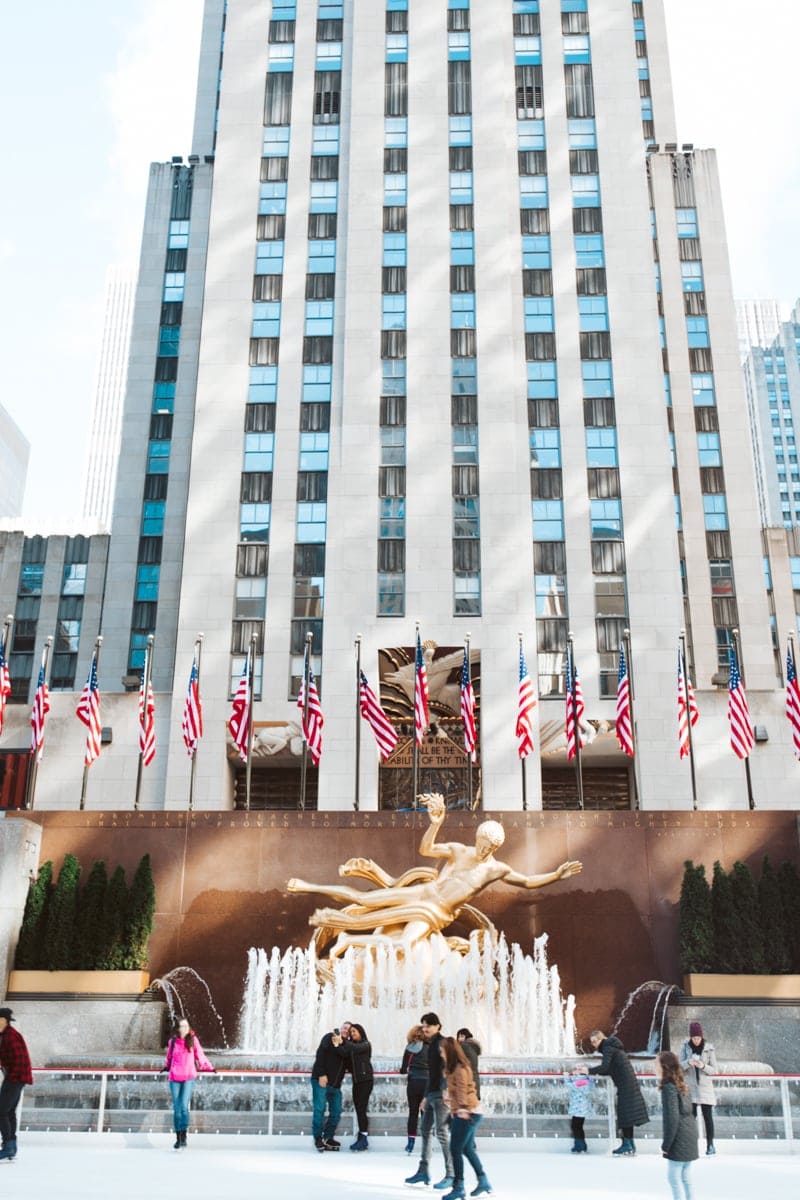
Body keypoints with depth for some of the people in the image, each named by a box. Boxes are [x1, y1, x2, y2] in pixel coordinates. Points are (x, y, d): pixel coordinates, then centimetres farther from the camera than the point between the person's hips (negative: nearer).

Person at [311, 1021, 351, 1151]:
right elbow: (320, 1054, -11)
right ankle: (318, 1138, 1)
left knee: (336, 1111, 4)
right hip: (321, 1080, -6)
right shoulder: (329, 1038, -2)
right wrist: (321, 1074, -19)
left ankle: (328, 1138, 15)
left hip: (336, 1084, 6)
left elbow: (347, 1065, 7)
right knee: (319, 1109, -8)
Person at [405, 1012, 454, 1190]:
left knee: (441, 1132, -10)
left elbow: (445, 1067, -22)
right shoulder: (431, 1044, 19)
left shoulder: (441, 1043, -10)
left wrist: (445, 1090, -32)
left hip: (440, 1094, -10)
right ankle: (424, 1171, 21)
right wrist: (426, 1096, 24)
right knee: (424, 1130, 13)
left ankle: (451, 1175, -6)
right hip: (432, 1094, 10)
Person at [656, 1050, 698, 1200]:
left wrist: (666, 1144, -12)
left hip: (679, 1139, -9)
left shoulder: (668, 1087, -17)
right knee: (684, 1175, 17)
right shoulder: (681, 1085, 10)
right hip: (689, 1136, 9)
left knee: (673, 1176, 1)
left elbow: (672, 1119, -20)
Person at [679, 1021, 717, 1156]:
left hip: (705, 1087, -1)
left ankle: (710, 1145, 8)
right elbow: (680, 1066, -3)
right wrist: (688, 1062, -23)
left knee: (708, 1116, -1)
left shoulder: (709, 1048, -5)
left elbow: (714, 1070, -3)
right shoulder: (685, 1047, -2)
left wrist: (703, 1066, -22)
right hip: (690, 1087, 1)